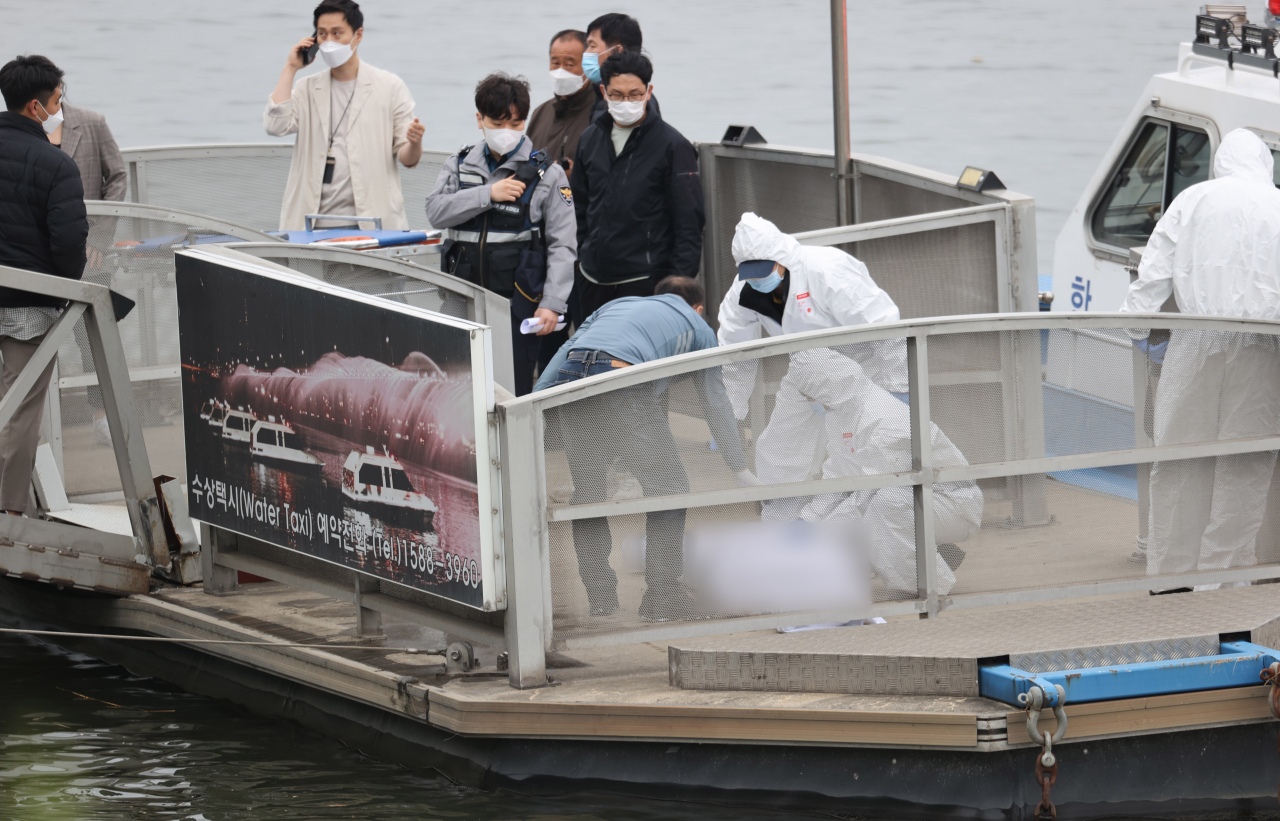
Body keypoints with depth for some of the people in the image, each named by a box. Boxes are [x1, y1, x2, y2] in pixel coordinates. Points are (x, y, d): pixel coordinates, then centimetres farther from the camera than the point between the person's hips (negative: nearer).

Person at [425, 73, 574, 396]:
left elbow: (562, 246, -3)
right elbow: (436, 211, -5)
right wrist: (488, 195, -14)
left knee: (512, 392, -6)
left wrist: (552, 304, -12)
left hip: (517, 301, -4)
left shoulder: (546, 175, 0)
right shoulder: (460, 166, 12)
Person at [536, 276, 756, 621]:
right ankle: (661, 596, 10)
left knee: (587, 490, 18)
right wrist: (740, 469, 36)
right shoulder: (696, 325, 29)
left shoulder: (618, 305, 38)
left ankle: (599, 595, 19)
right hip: (623, 383, -4)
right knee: (668, 489, 11)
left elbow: (567, 349, 26)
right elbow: (715, 402, 30)